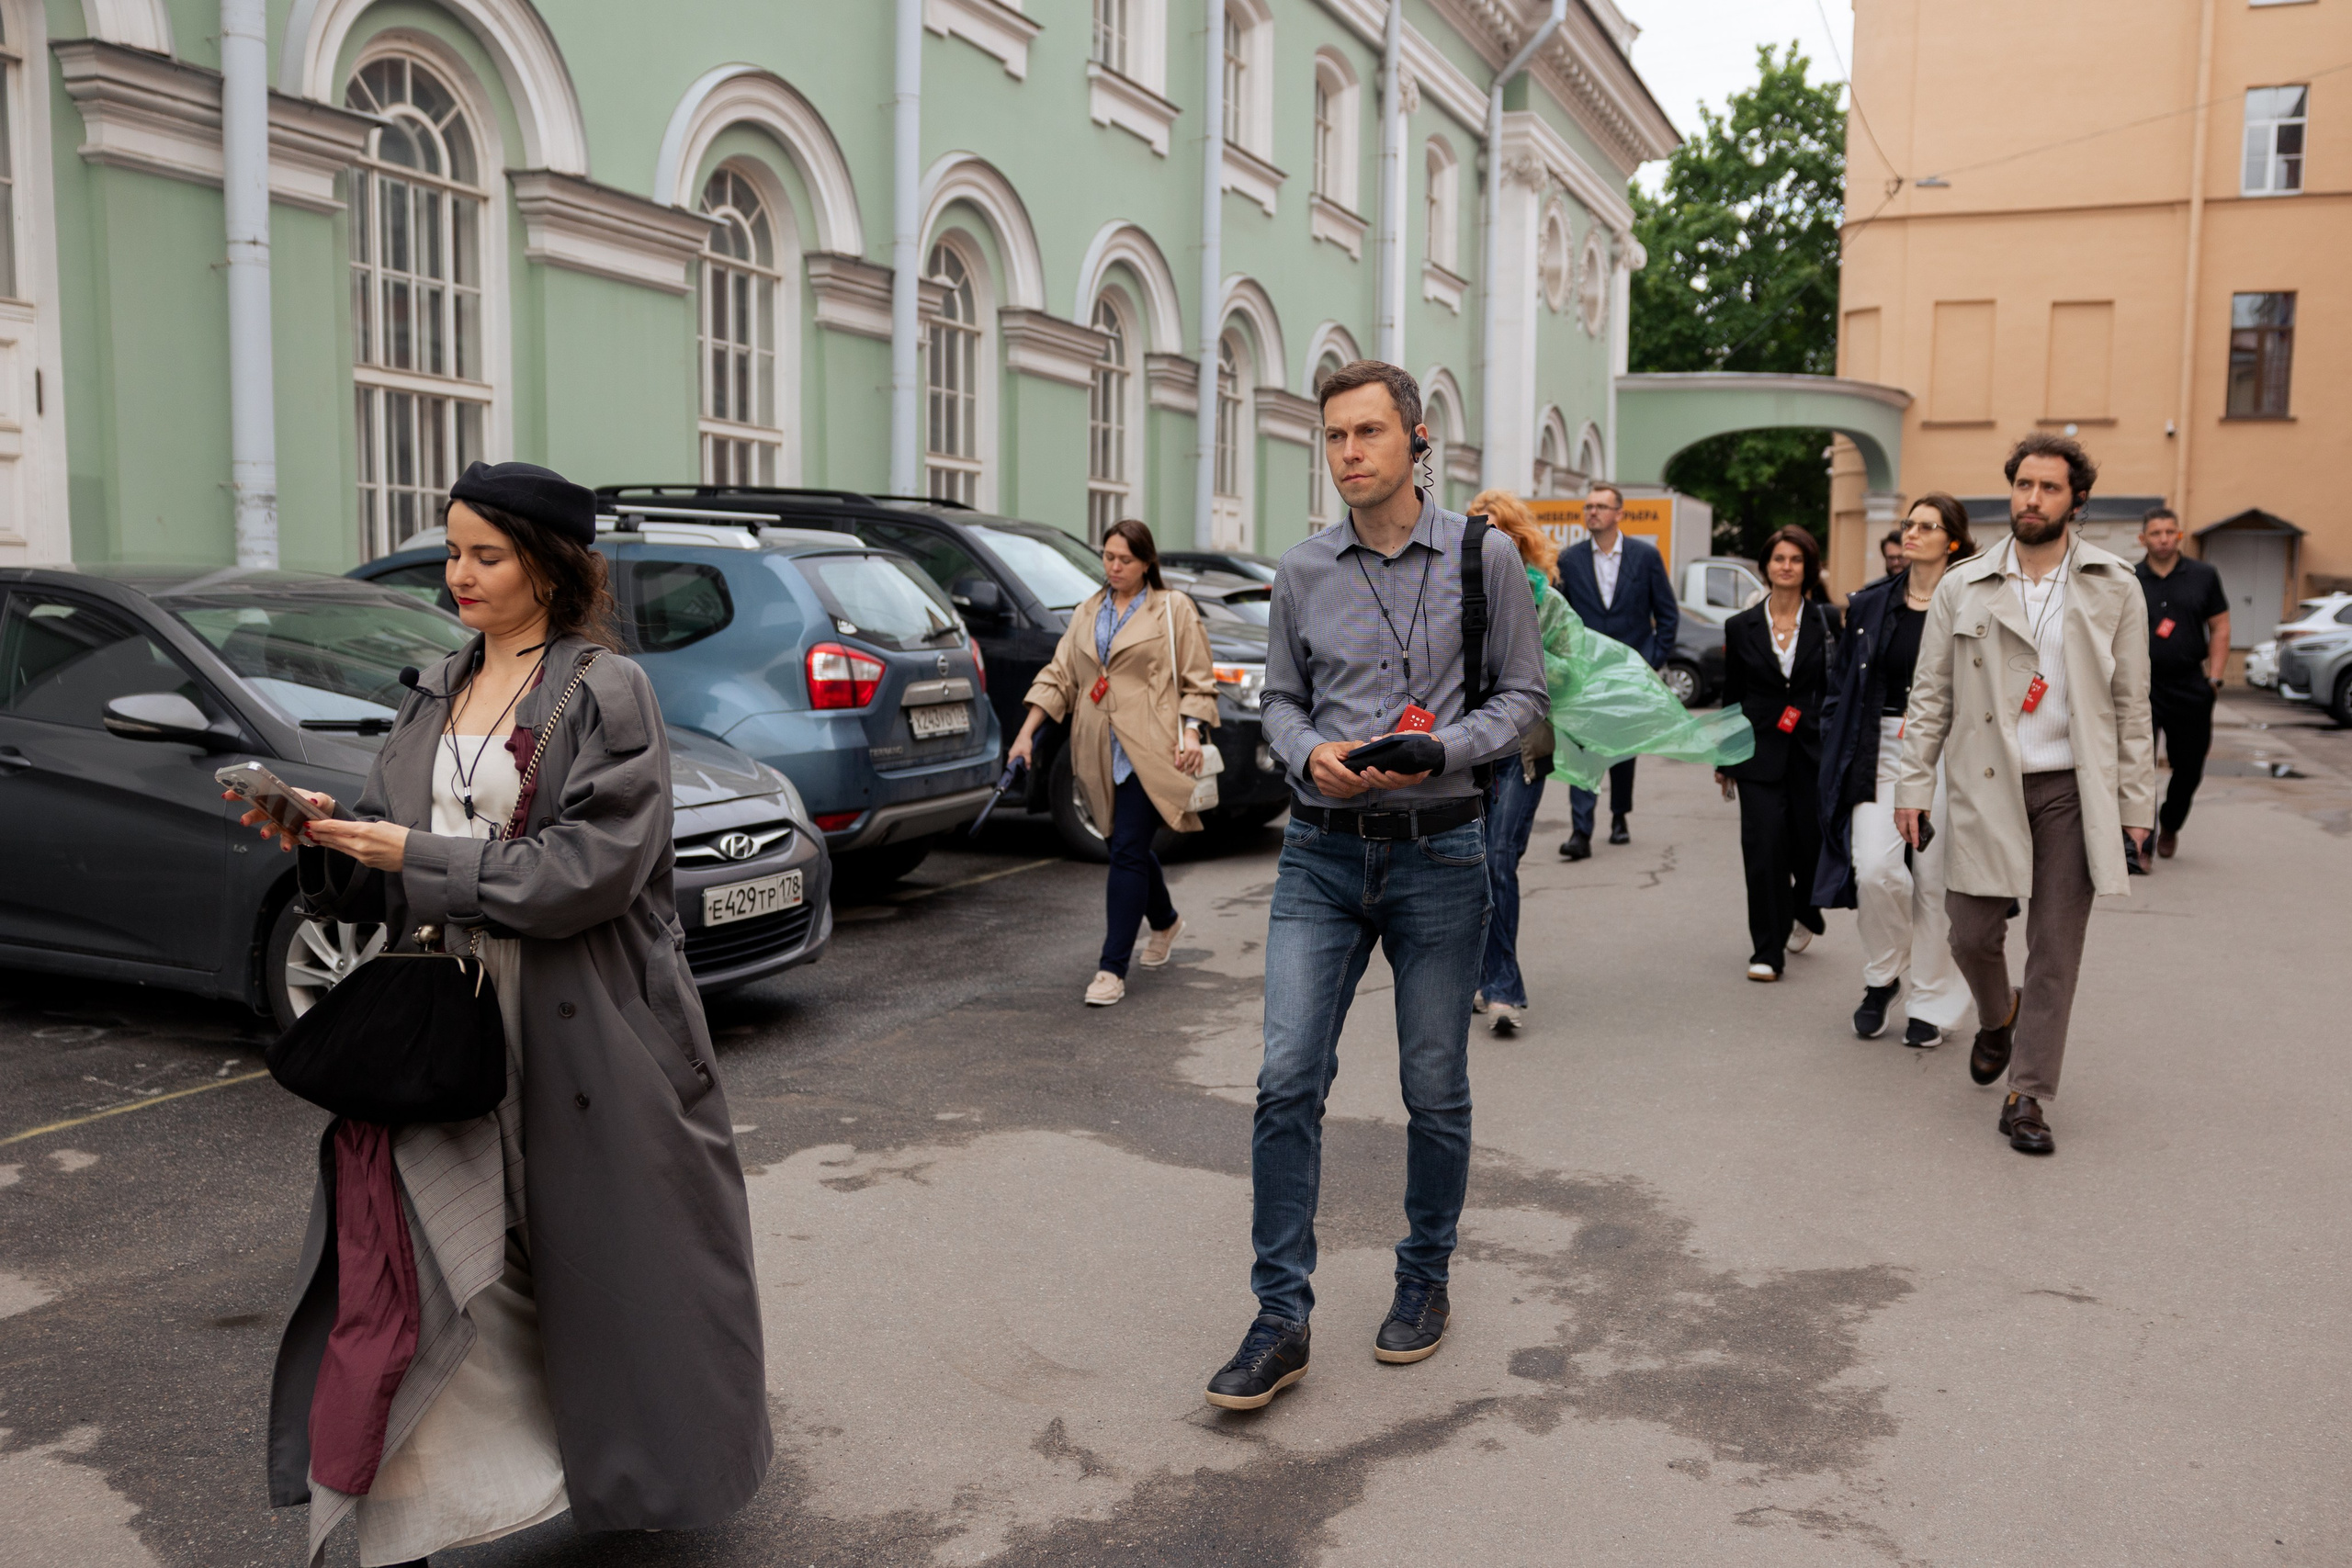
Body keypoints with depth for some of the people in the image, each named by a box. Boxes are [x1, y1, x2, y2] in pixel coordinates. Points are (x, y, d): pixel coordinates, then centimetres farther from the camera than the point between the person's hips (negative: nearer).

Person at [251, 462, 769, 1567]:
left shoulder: (606, 691, -8)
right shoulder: (437, 696, 12)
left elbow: (593, 861, -17)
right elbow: (389, 855, 12)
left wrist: (422, 857, -17)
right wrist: (323, 835, -8)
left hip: (577, 1030, -5)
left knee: (605, 1254, 7)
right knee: (412, 1258, 2)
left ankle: (657, 1460, 31)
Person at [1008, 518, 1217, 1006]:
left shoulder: (1174, 609, 2)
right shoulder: (1086, 615, 16)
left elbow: (1197, 681, 0)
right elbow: (1059, 677, 13)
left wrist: (1191, 734, -14)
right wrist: (1027, 732, 4)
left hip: (1149, 749, -5)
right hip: (1099, 753, 5)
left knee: (1127, 851, -11)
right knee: (1131, 847, 15)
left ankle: (1112, 969, -8)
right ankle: (1165, 921, 43)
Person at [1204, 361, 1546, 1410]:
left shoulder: (1482, 559, 0)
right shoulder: (1303, 572, 7)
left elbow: (1521, 695, 3)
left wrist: (1439, 750, -15)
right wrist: (1311, 754, -8)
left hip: (1439, 852, -1)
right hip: (1322, 852, 2)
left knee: (1435, 1091, 8)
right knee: (1287, 1080, -6)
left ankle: (1423, 1280, 30)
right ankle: (1281, 1320, 3)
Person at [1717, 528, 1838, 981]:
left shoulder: (1827, 622, 3)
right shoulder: (1741, 627, 5)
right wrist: (1725, 761, 12)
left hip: (1813, 751, 0)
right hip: (1760, 751, 0)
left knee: (1811, 844, 5)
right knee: (1764, 847, -8)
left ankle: (1803, 912, 38)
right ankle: (1767, 951, 0)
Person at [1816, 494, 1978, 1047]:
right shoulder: (1870, 604, 9)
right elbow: (1843, 685, 13)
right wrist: (1839, 760, 7)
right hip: (1880, 750, 2)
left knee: (1934, 879, 1)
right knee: (1876, 868, -13)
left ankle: (1932, 1005, 16)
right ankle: (1882, 979, 12)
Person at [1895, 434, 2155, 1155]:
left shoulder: (2115, 589, 5)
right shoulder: (1961, 587, 4)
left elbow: (2131, 703, 7)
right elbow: (1929, 694, 6)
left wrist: (2135, 799, 3)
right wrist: (1914, 784, 1)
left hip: (2073, 789, 0)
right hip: (1986, 787, 0)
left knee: (2055, 951, 0)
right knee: (1974, 934, 1)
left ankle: (2029, 1096, 9)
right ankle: (1997, 1020, 35)